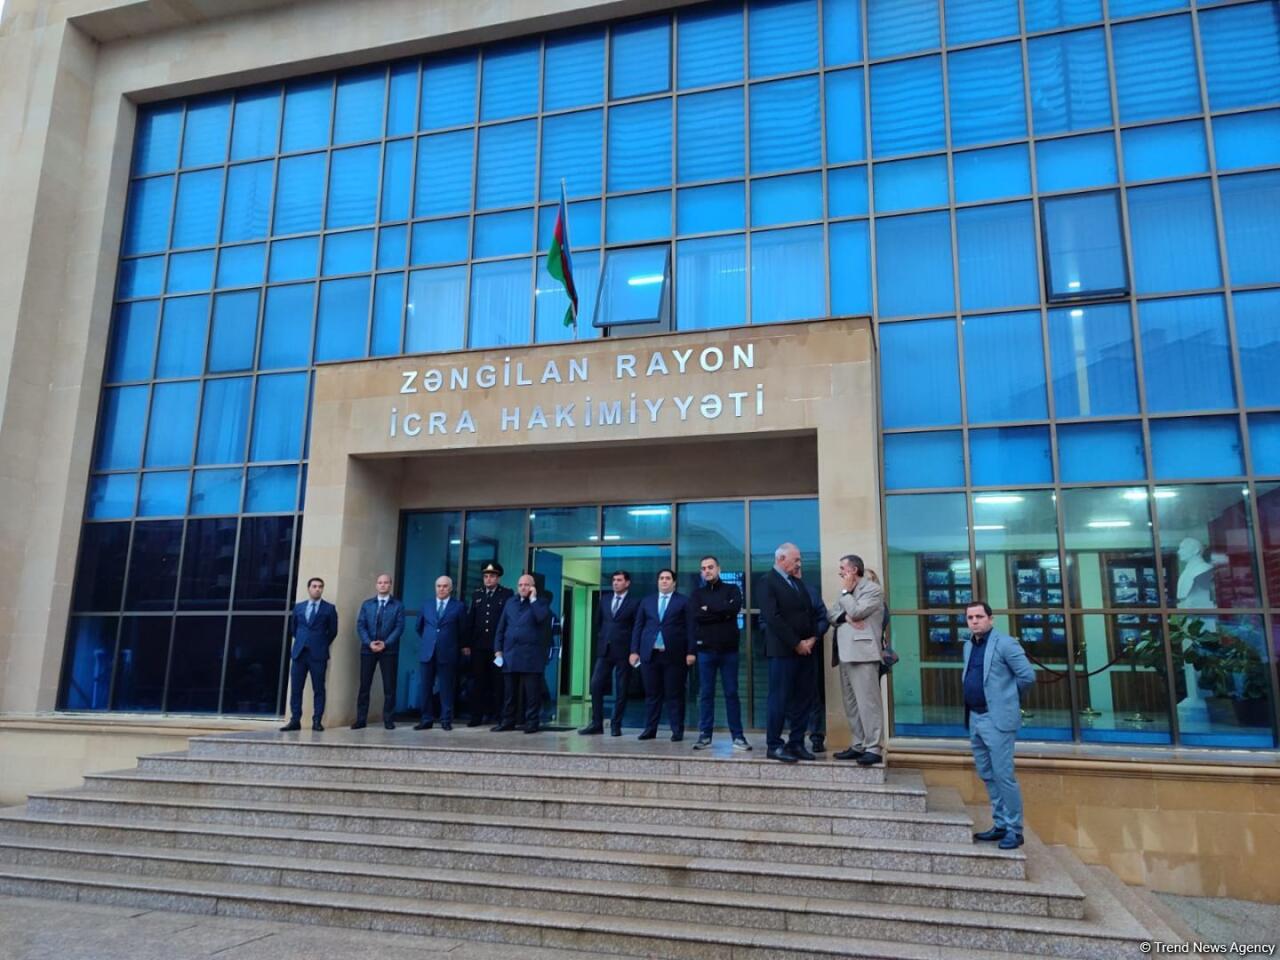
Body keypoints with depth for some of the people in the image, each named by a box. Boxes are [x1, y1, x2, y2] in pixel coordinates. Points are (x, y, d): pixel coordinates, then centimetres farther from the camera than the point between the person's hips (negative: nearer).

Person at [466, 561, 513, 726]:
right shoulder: (477, 595, 13)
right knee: (478, 681, 5)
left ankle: (498, 714, 8)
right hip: (479, 645, 3)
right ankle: (477, 715, 10)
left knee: (498, 681, 1)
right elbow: (470, 620, 11)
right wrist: (467, 643, 3)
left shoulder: (507, 594, 1)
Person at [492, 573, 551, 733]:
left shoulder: (540, 603, 3)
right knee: (509, 691, 9)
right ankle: (507, 721, 17)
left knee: (531, 692, -1)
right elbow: (501, 627, 14)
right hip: (510, 653, 4)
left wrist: (533, 599, -11)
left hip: (531, 655, -4)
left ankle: (531, 722, 6)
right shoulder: (510, 602, 15)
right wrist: (498, 649, 7)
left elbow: (542, 618, -20)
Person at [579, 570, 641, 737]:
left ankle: (616, 725, 10)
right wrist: (600, 641, 11)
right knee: (596, 685, -2)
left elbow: (637, 628, -2)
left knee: (620, 690, 2)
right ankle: (596, 724, 7)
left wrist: (634, 651, -6)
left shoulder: (635, 602, -1)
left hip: (623, 651, -4)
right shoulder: (604, 600, 13)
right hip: (604, 650, 4)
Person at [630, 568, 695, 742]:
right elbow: (637, 627, 12)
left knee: (675, 694, 0)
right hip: (650, 654, 3)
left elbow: (690, 628, -1)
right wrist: (634, 651, 3)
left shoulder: (683, 601, 6)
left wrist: (690, 652, -9)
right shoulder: (647, 601, 15)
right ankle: (650, 729, 12)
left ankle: (677, 730, 6)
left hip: (674, 655, -3)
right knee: (652, 694, 6)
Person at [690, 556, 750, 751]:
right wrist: (722, 612, -8)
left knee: (731, 693, 2)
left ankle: (738, 736, 7)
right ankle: (705, 735, 11)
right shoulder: (697, 593, 10)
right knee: (705, 694, 5)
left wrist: (709, 609, -7)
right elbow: (696, 616, -7)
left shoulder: (731, 589, 7)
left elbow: (734, 608, -13)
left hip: (729, 649, -1)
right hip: (705, 649, 1)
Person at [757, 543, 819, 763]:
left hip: (804, 650, 8)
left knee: (804, 699, 8)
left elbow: (810, 612, 17)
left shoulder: (797, 583, 18)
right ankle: (774, 746, 5)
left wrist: (812, 638, 1)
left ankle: (796, 743, 17)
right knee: (780, 699, -3)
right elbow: (772, 618, -16)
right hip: (783, 651, -8)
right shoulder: (767, 582, -7)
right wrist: (796, 643, -14)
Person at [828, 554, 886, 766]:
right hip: (845, 653, 9)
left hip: (863, 653, -9)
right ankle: (858, 745, 17)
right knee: (851, 703, 11)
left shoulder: (873, 589, -4)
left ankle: (874, 749, -9)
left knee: (868, 702, -10)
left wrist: (846, 591, -3)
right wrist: (846, 617, -8)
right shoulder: (847, 592, 22)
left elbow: (856, 612, -15)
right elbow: (832, 613, 12)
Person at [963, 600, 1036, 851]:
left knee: (1003, 775, -4)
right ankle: (1000, 825, 24)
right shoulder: (968, 646, 13)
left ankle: (1014, 830, 6)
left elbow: (1028, 676, -10)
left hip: (997, 718, -8)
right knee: (987, 775, 14)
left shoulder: (1005, 643, -10)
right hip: (974, 718, 8)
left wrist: (1006, 696, 2)